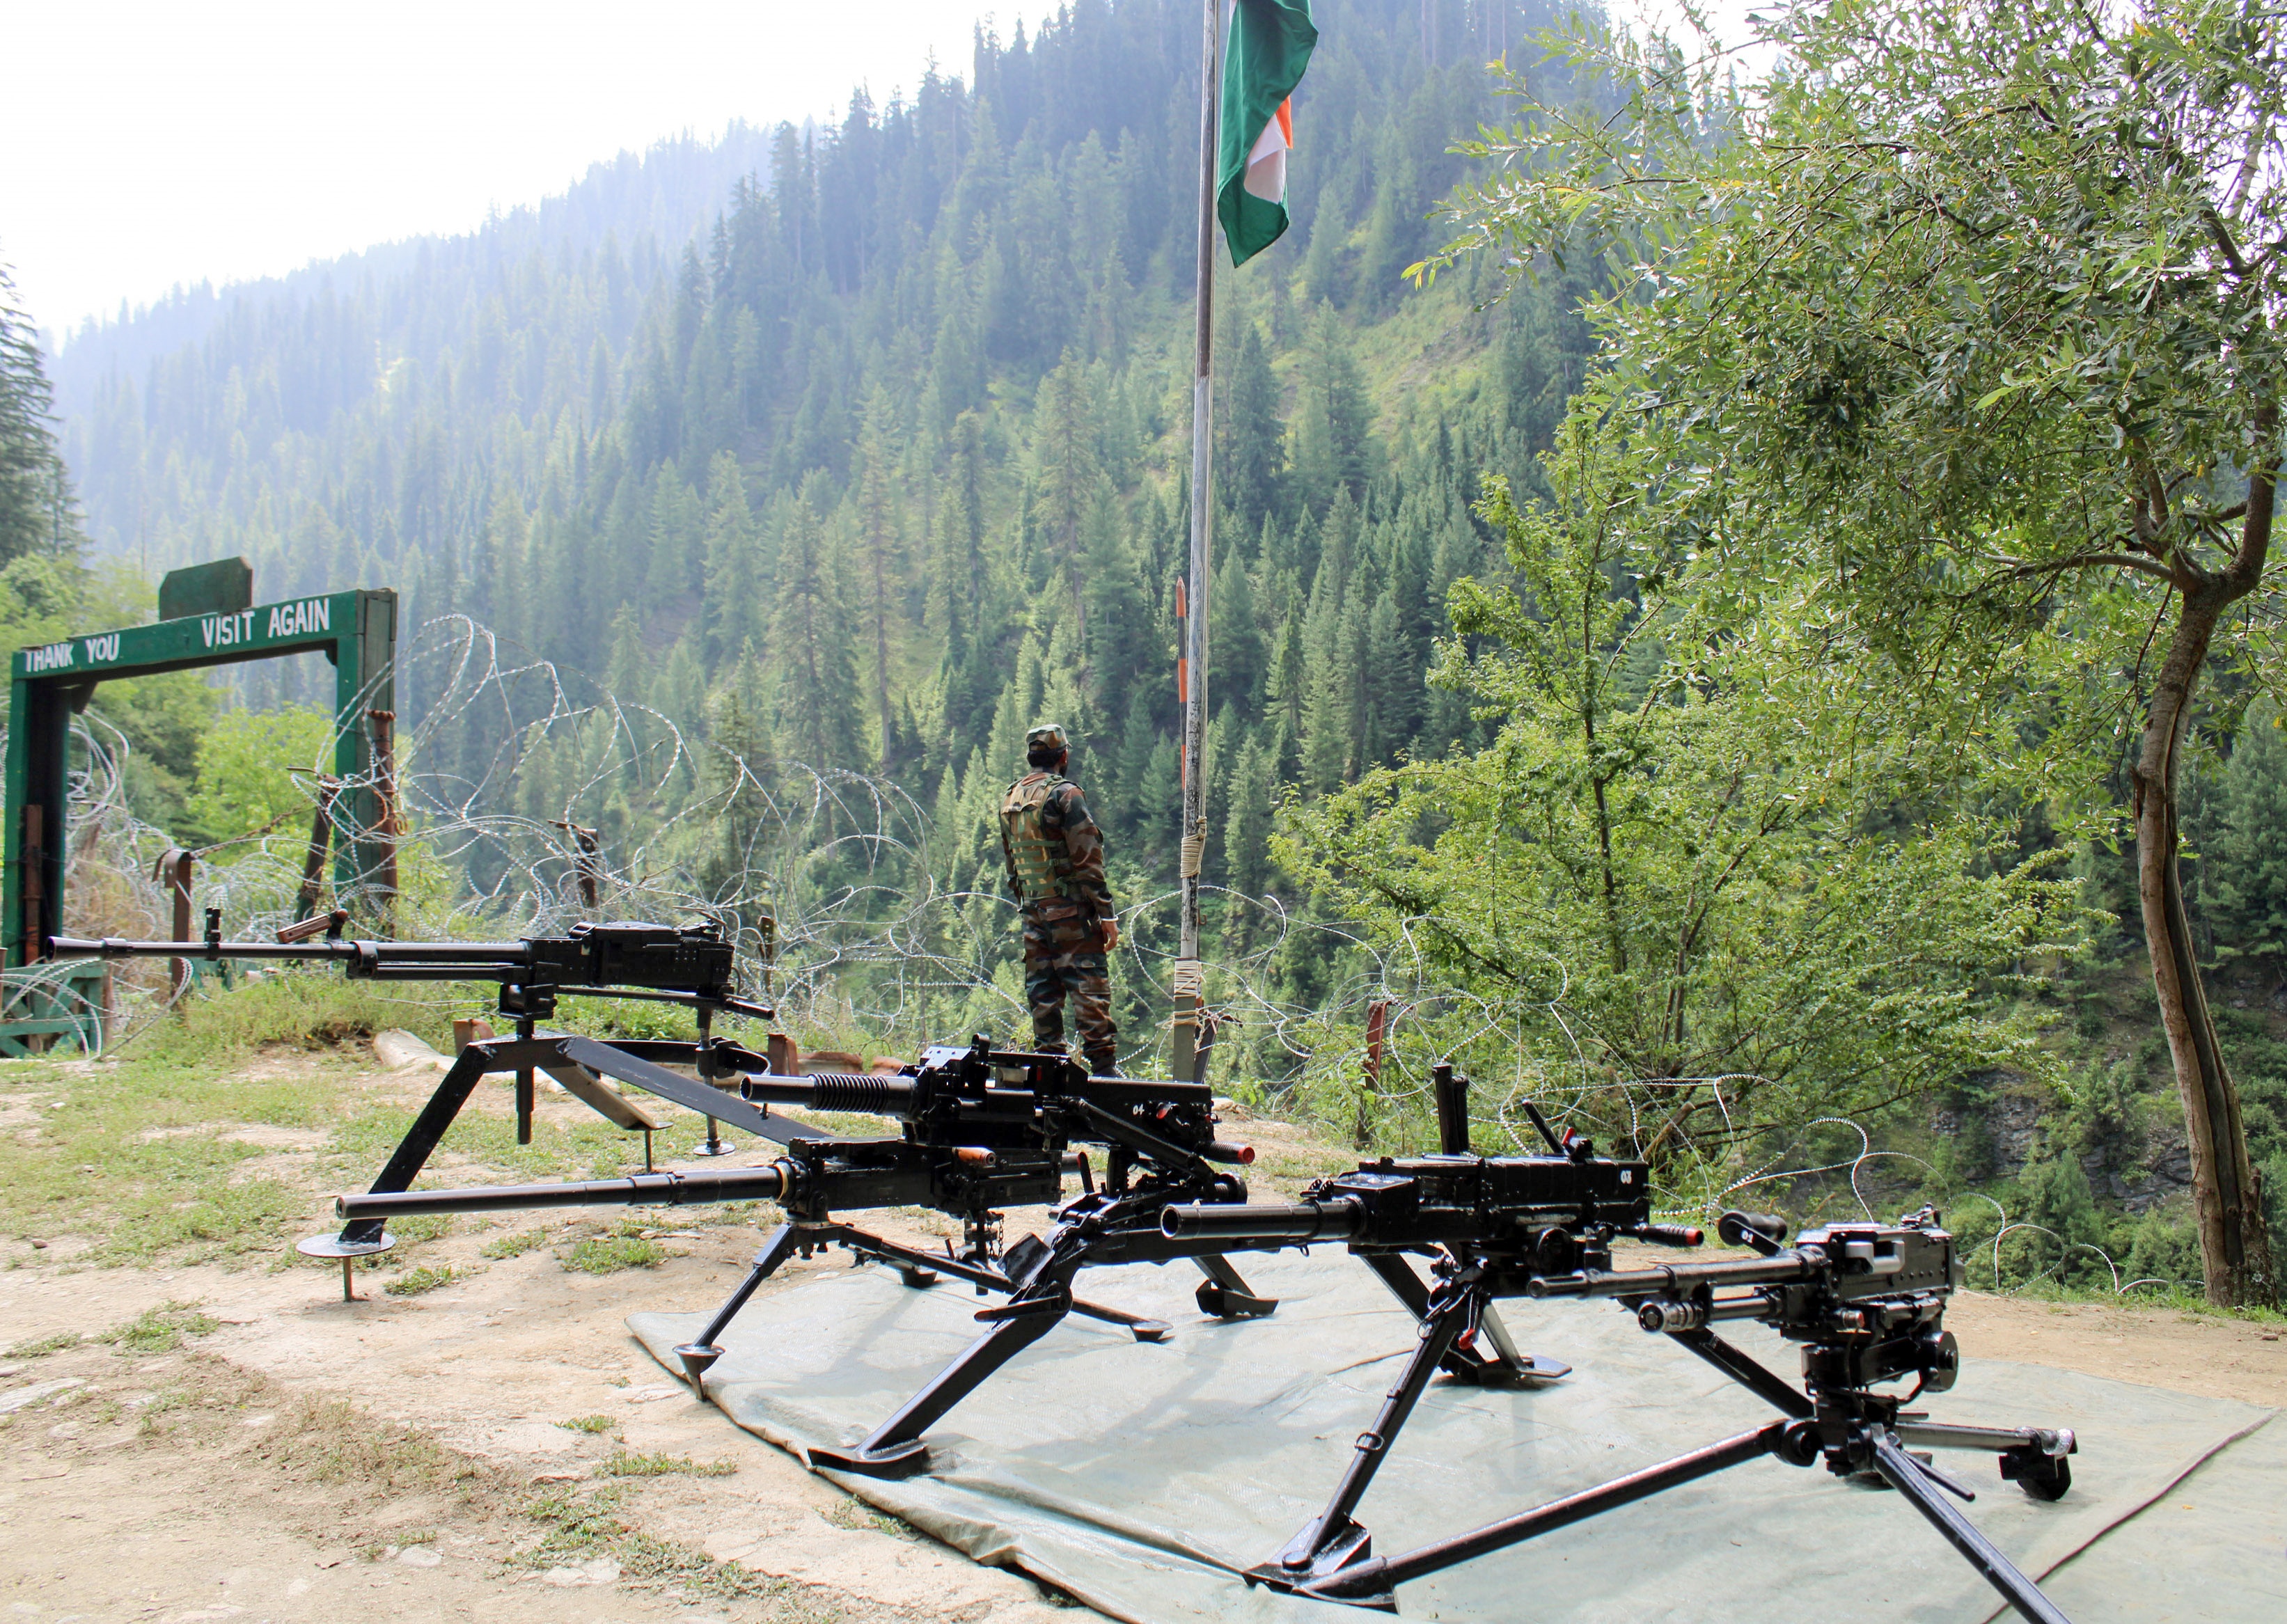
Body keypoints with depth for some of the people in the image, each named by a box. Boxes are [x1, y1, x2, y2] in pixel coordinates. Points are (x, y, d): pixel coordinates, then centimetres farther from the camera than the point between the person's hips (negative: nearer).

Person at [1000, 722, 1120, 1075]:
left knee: (1042, 993, 9)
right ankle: (1105, 1068, -10)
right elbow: (1087, 860, -14)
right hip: (1070, 910, -7)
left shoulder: (1010, 798, 13)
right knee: (1089, 988, -7)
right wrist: (1107, 914, -13)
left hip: (1032, 911, 7)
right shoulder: (1064, 794, -10)